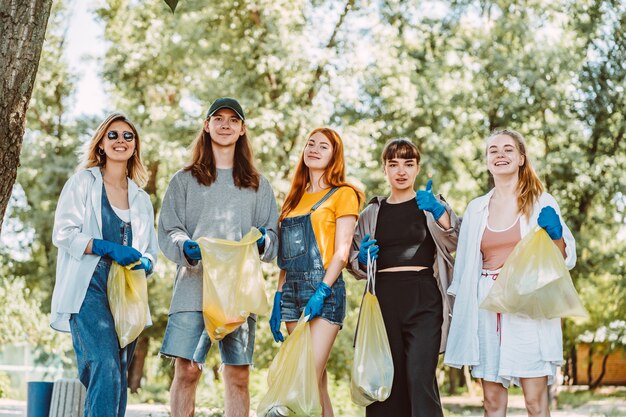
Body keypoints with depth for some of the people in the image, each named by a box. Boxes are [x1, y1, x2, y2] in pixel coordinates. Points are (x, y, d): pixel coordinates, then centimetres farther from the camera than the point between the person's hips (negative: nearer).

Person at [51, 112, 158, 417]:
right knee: (106, 365, -22)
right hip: (90, 287, -5)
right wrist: (110, 248, -15)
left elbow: (150, 252, 22)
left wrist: (143, 263, -3)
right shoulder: (83, 182, 7)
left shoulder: (141, 199, 21)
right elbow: (63, 233, -3)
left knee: (117, 377, 2)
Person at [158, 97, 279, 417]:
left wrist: (262, 242, -10)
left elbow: (273, 234, 14)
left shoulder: (257, 185, 18)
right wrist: (185, 246, -16)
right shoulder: (184, 180, 13)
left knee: (238, 377, -1)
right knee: (186, 372, -9)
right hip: (194, 285, -1)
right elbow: (168, 231, 6)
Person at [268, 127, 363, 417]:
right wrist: (277, 300, 11)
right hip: (292, 292, 6)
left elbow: (342, 252, -7)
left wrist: (321, 292, -18)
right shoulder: (295, 198, 21)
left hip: (324, 292, -6)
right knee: (317, 382, 6)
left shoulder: (343, 194, 2)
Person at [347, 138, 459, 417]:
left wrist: (439, 213, -21)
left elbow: (455, 244, -5)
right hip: (383, 298, 2)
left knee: (420, 378, -15)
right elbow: (354, 264, 21)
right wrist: (362, 259, -2)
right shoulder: (371, 213, 17)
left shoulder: (433, 206, 11)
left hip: (423, 299, -2)